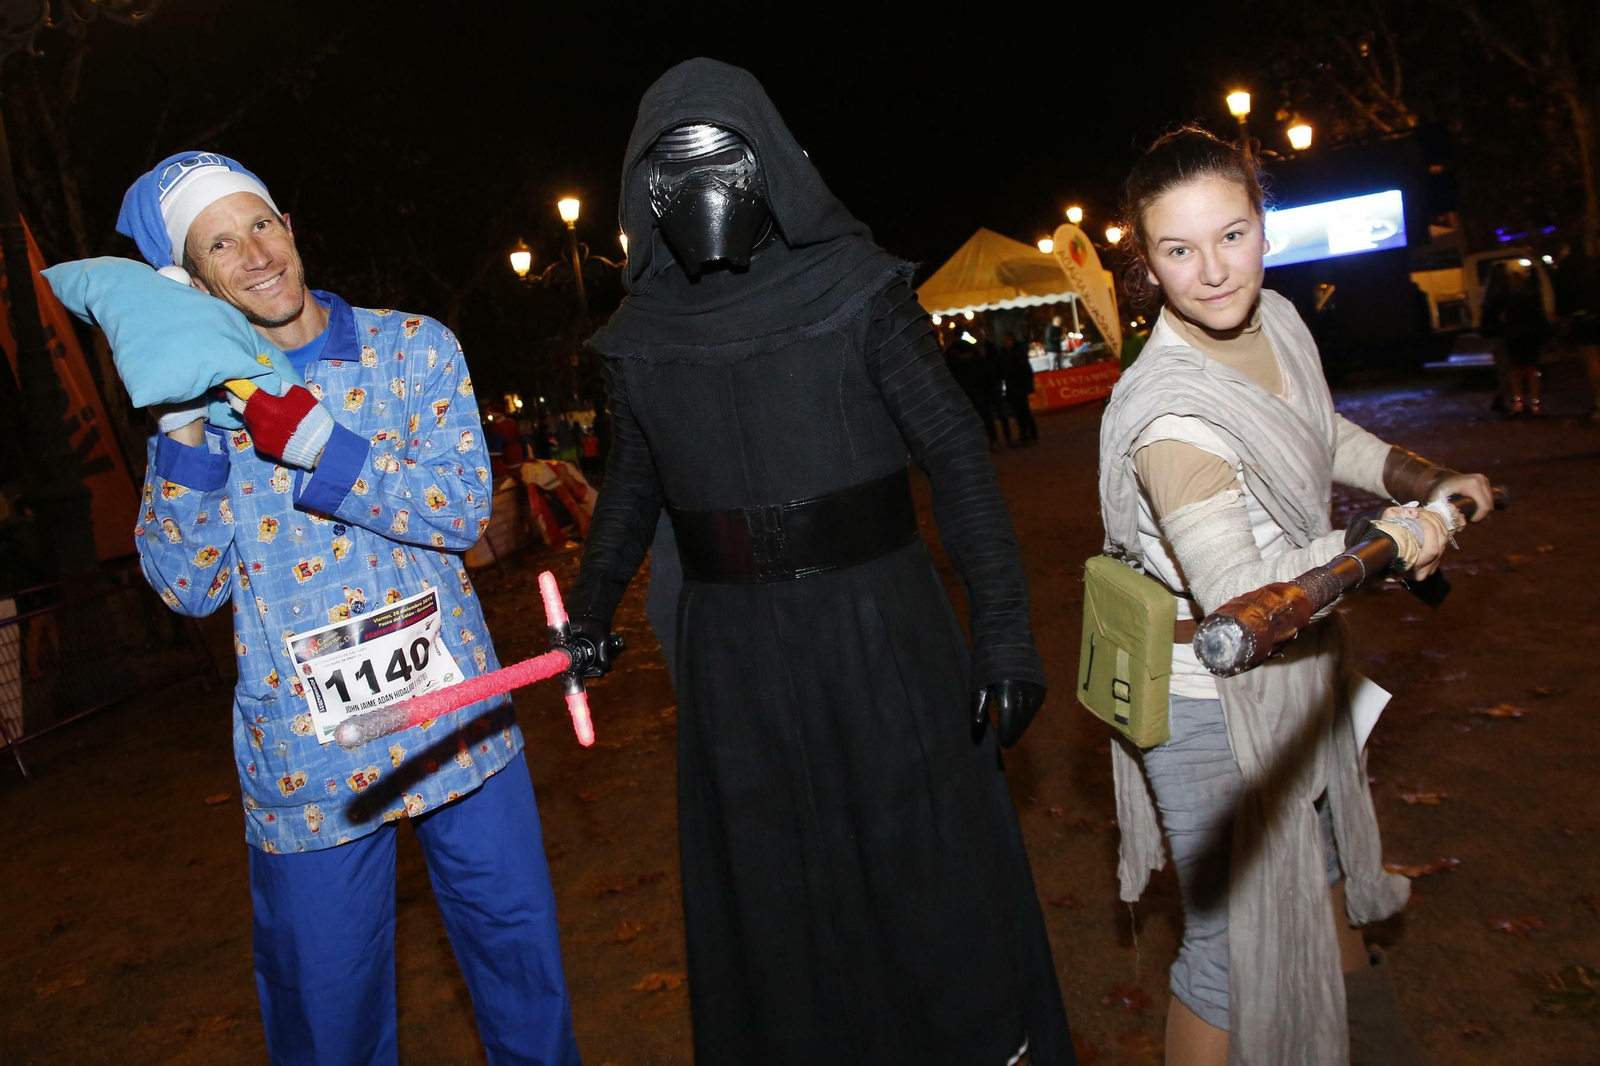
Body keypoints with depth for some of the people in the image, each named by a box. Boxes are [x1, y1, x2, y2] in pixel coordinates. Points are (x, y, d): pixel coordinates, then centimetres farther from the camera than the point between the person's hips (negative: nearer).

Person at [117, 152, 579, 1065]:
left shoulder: (413, 346, -1)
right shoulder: (200, 396, 2)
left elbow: (465, 507, -11)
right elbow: (188, 588, -3)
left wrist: (314, 443, -22)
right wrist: (185, 431, -14)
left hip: (454, 720, 0)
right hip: (304, 756, 1)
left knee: (519, 951, 14)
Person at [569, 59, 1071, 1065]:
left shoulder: (854, 292, -8)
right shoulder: (642, 335, 2)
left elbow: (956, 454, -8)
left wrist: (1006, 633, -13)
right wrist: (589, 612, 6)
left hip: (879, 627, -2)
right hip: (734, 653, 3)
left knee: (931, 871, 8)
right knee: (766, 896, 15)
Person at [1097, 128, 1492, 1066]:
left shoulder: (1277, 318, -4)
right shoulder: (1170, 414, -32)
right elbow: (1238, 590, -42)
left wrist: (1421, 480, 8)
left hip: (1298, 669, 9)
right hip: (1215, 708, -9)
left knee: (1326, 868, 33)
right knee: (1236, 949, 4)